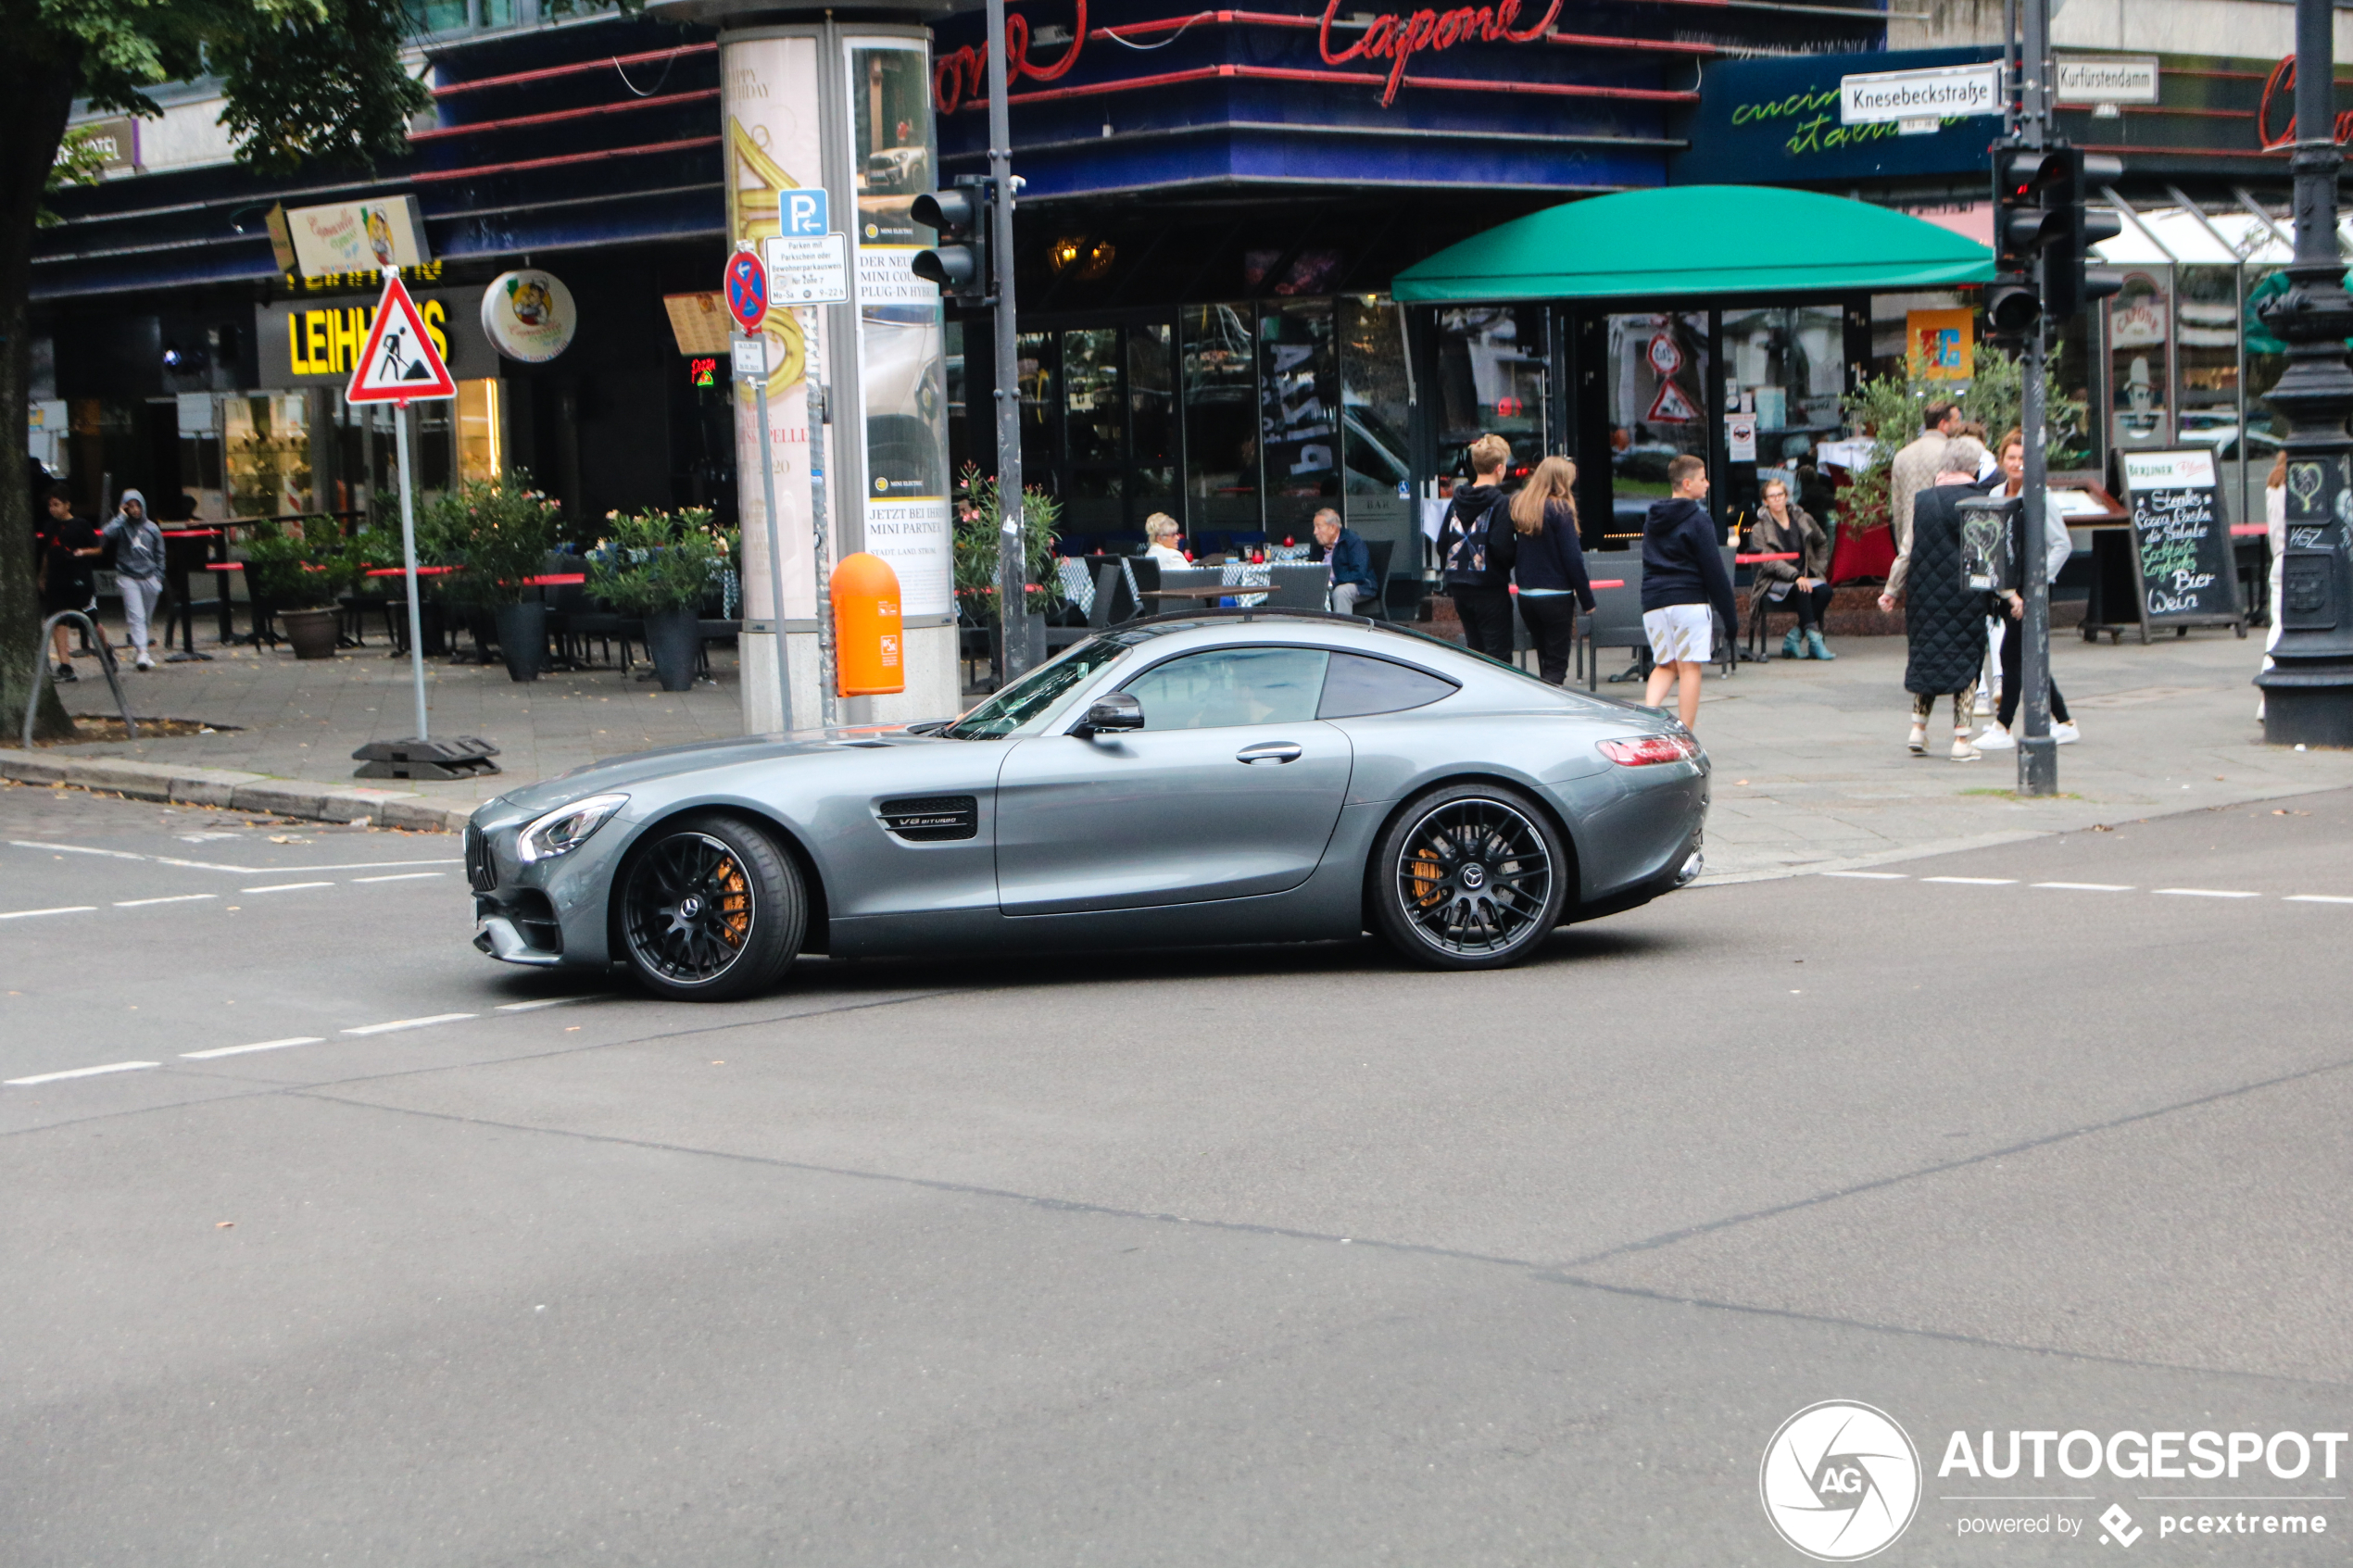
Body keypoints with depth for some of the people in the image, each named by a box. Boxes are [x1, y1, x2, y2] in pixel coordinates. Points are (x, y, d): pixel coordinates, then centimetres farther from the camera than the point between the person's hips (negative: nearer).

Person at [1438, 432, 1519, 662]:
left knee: (1475, 651, 15)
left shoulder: (1456, 501, 8)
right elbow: (1503, 549, -19)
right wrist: (1520, 548, 1)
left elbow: (1442, 542, 11)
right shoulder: (1501, 503, -12)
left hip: (1459, 589, 7)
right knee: (1498, 655, -3)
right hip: (1491, 589, -7)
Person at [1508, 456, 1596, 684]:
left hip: (1526, 595, 6)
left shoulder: (1519, 506, 5)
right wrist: (1587, 599, -6)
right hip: (1556, 596, -6)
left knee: (1544, 659, 17)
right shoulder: (1560, 509, -12)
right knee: (1557, 664, -1)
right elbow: (1572, 558, -12)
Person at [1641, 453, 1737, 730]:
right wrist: (1730, 614, -4)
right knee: (1689, 668, 0)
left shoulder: (1652, 518, 15)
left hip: (1653, 603, 6)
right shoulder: (1697, 520, -7)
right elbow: (1714, 571, -8)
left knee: (1664, 666, 14)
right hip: (1689, 602, -6)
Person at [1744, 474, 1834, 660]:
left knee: (1824, 590, -30)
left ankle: (1794, 636, -24)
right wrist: (1795, 577, -28)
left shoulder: (1803, 519, 11)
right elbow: (1768, 561, -13)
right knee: (1800, 590, -37)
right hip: (1775, 582, -4)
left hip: (1804, 577, 4)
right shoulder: (1759, 529, 0)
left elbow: (1822, 543, 28)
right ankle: (1814, 638, -41)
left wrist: (1819, 569, 12)